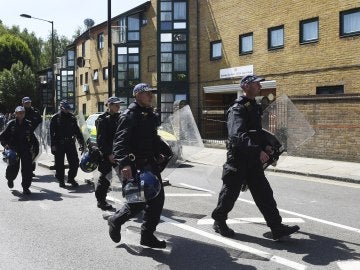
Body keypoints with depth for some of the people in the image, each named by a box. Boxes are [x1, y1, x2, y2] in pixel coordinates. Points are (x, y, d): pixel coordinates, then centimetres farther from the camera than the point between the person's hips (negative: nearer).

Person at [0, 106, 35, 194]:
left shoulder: (28, 124, 4)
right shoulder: (11, 124, -1)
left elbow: (32, 137, 15)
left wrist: (29, 146, 5)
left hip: (26, 151, 1)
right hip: (14, 150, -1)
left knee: (27, 169, -3)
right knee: (13, 169, 4)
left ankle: (26, 187, 8)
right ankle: (10, 179, 38)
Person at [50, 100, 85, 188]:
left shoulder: (72, 117, 10)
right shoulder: (55, 118, 0)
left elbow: (77, 131, 13)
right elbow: (52, 133, -4)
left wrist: (81, 142, 7)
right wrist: (53, 145, -12)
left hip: (70, 143, 3)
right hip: (59, 144, -3)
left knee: (75, 162, 0)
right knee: (59, 164, 4)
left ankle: (71, 179, 17)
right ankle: (61, 180, 18)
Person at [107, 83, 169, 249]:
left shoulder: (150, 115, 16)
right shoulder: (129, 115, -12)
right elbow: (120, 141, -22)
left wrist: (158, 155, 20)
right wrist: (124, 163, -34)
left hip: (150, 163, 9)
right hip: (134, 166, -8)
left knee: (157, 198, 5)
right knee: (138, 201, -6)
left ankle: (148, 235, 17)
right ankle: (116, 221, 22)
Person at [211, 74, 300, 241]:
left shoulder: (255, 107, 14)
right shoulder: (237, 109, -16)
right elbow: (238, 136, -29)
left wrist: (265, 146, 9)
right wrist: (258, 151, -36)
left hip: (253, 160, 8)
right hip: (238, 160, -8)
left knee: (264, 193, 3)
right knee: (230, 193, 7)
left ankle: (277, 228, 4)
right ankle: (219, 222, 27)